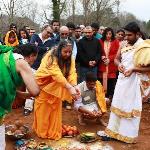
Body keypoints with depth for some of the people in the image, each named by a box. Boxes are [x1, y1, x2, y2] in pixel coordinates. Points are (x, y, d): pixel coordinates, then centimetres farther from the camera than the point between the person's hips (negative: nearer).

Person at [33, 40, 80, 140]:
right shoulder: (51, 57, -28)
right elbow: (57, 74, -39)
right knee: (44, 109, 3)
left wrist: (74, 86, -41)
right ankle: (42, 132, 19)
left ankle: (54, 132, 19)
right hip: (44, 83, -5)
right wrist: (70, 88, -48)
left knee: (55, 108, 7)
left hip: (56, 87, 5)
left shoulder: (70, 59, -9)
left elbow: (72, 73, -22)